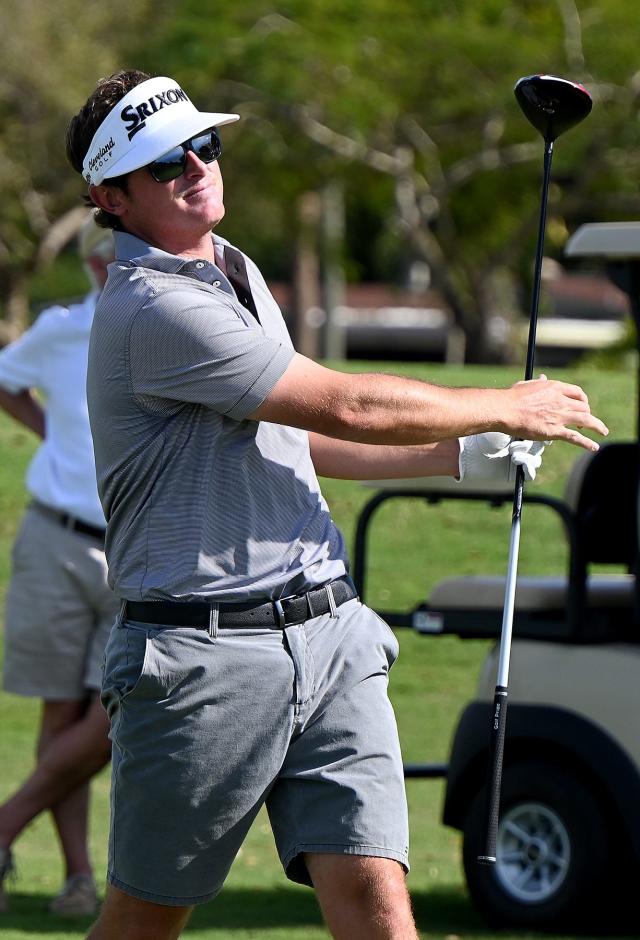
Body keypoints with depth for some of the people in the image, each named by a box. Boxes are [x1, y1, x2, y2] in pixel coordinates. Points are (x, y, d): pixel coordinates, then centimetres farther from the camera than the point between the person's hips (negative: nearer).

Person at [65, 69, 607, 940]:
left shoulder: (237, 273, 16)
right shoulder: (153, 308, -15)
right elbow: (350, 407, -16)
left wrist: (461, 455, 27)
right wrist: (509, 409, -2)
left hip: (330, 638, 7)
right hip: (203, 657, -7)